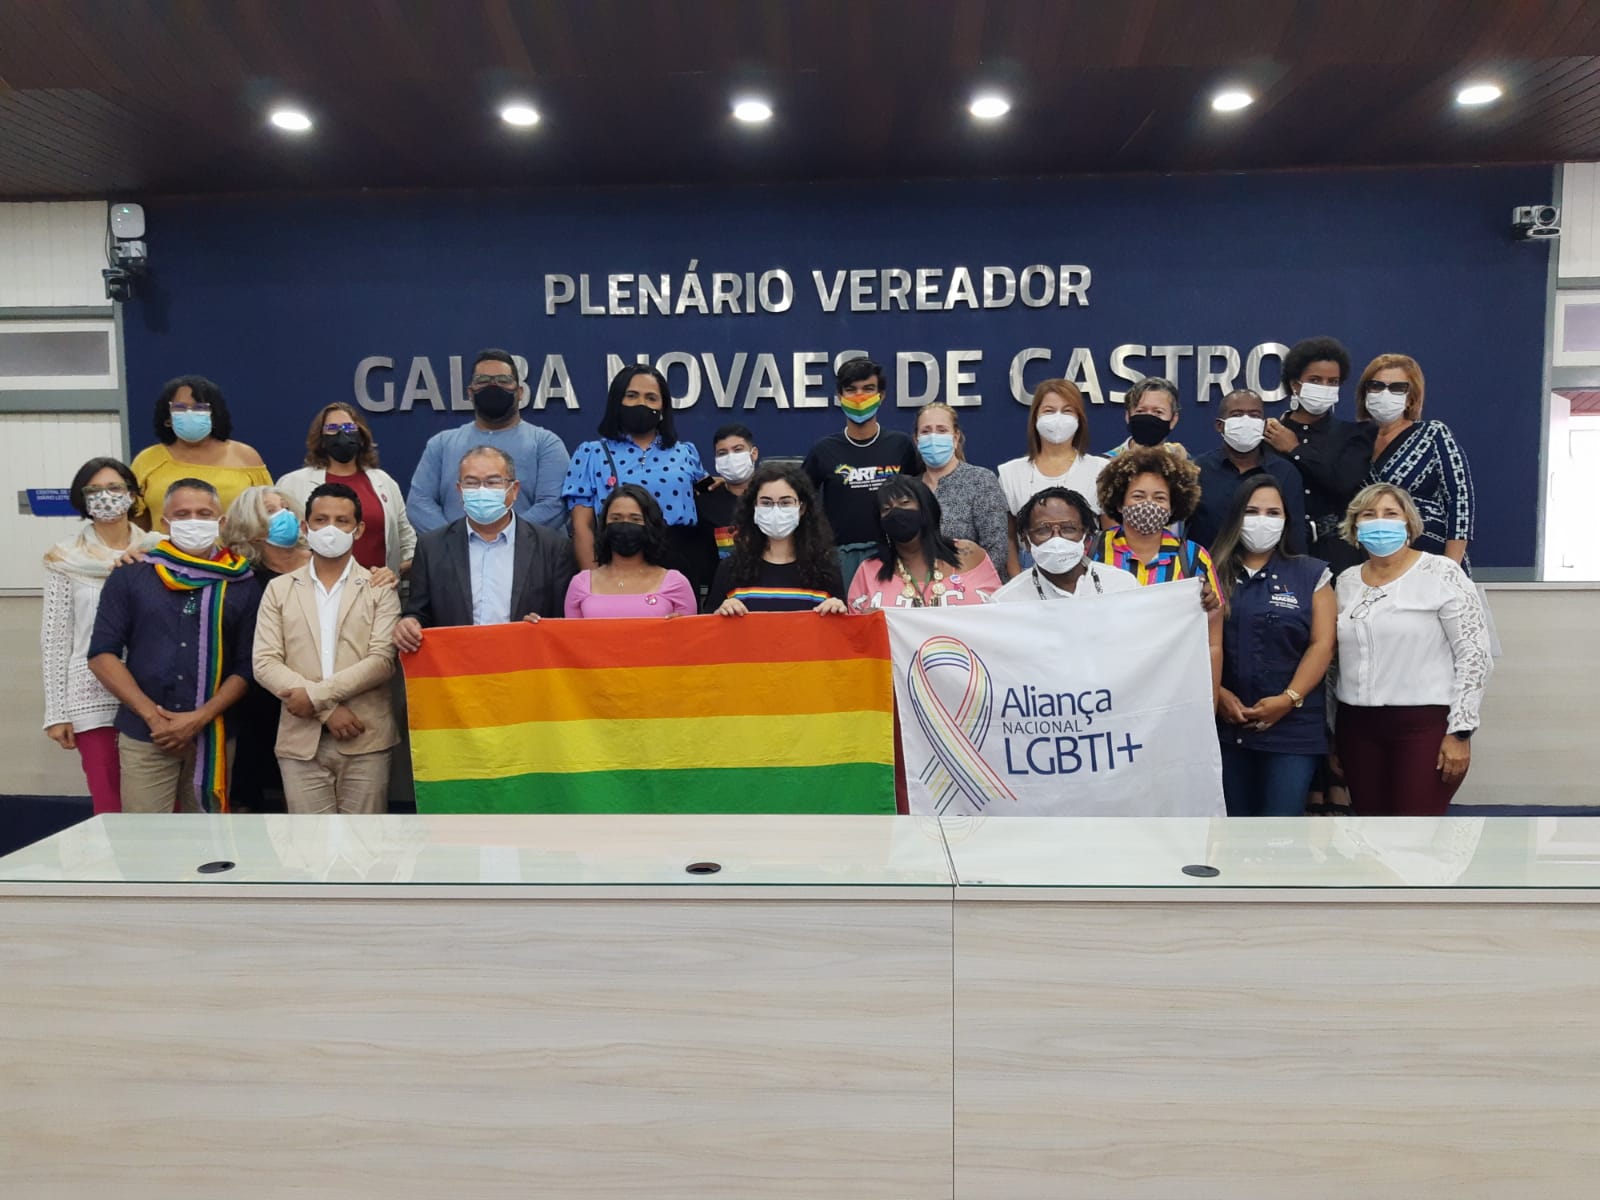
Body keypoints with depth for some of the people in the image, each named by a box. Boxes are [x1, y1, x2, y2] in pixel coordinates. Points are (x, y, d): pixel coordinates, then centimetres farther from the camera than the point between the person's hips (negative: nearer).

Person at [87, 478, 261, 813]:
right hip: (144, 736, 0)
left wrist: (199, 718, -11)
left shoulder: (242, 585, 4)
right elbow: (101, 654, 0)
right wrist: (152, 715, -9)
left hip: (212, 737, 1)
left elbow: (246, 667, 1)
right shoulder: (129, 577, 4)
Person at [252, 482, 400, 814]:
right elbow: (265, 664, 0)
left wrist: (316, 695, -14)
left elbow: (382, 661, -6)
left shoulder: (380, 588, 5)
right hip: (301, 741, 1)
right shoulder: (279, 589, 10)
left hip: (365, 740, -1)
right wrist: (328, 710, -10)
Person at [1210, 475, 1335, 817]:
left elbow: (1322, 644, -1)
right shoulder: (1213, 573, 8)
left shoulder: (1311, 573, 6)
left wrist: (1289, 699, -13)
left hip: (1293, 726, -2)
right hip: (1226, 724, 2)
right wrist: (1217, 693, -10)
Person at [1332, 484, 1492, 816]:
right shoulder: (1346, 582, 10)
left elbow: (1474, 654, -9)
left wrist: (1460, 730, -13)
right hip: (1357, 726, 5)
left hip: (1425, 725, -5)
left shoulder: (1441, 574, -6)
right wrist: (1333, 733, 14)